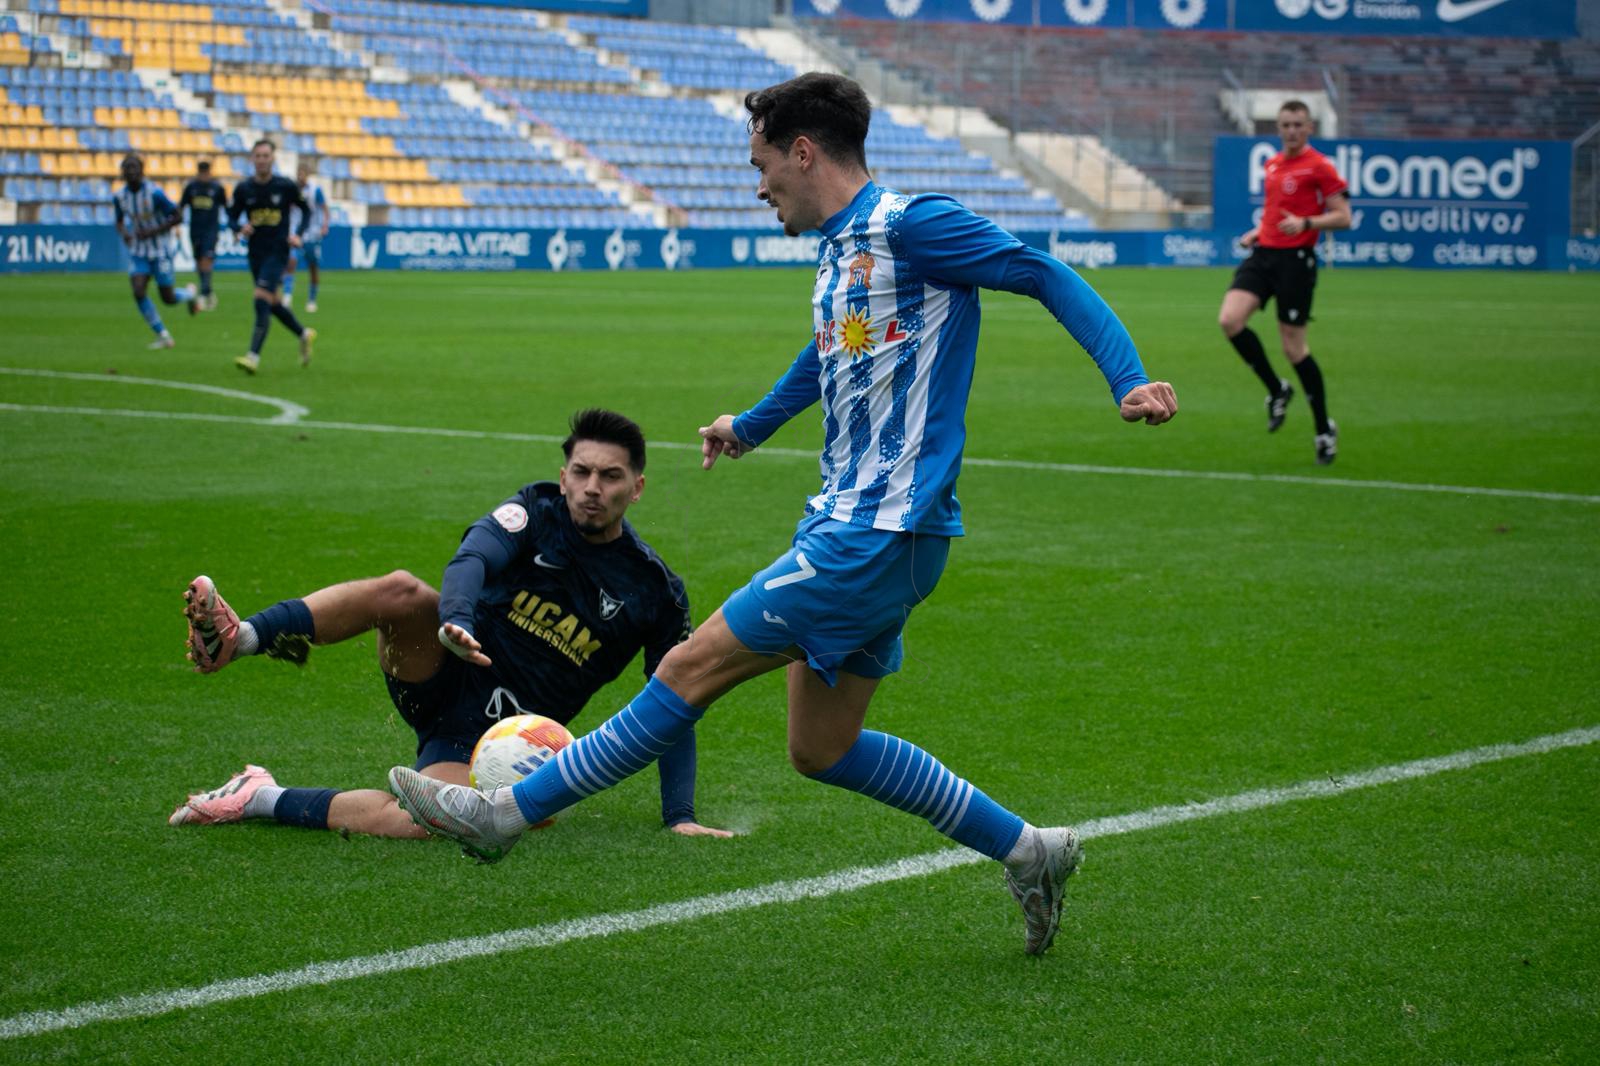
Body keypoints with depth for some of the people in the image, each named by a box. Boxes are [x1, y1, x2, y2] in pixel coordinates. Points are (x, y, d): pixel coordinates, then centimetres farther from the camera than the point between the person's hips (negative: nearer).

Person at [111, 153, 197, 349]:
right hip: (138, 250, 4)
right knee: (138, 292, -14)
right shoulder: (119, 196, -4)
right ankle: (163, 336, 1)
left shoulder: (154, 192, -20)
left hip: (161, 250, -4)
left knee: (168, 299, 0)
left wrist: (153, 232, -22)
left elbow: (178, 217, -14)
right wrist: (123, 233, -11)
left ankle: (189, 293, 37)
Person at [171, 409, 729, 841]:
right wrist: (455, 620, -46)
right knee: (400, 591, -32)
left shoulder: (656, 592, -2)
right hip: (448, 674, 1)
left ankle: (262, 798, -14)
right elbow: (473, 558, -23)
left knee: (421, 822, -32)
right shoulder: (537, 511, -2)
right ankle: (236, 639, -38)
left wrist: (680, 815, -5)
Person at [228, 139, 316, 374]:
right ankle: (304, 334, 39)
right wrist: (240, 228, -15)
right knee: (272, 303, 14)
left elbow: (305, 211, 6)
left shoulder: (286, 186, -7)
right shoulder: (243, 189, 0)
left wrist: (299, 234, -10)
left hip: (278, 251, -5)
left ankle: (254, 356, -20)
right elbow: (232, 217, 8)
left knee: (262, 298, -18)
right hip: (256, 253, 5)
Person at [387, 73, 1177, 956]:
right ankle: (1026, 849, 19)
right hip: (847, 526, 10)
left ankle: (511, 811, 3)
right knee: (821, 749, 12)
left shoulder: (909, 226, -12)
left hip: (880, 535, -10)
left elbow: (1047, 277, -12)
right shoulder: (838, 249, 16)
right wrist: (749, 426, 51)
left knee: (691, 667, -6)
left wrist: (1128, 380, -24)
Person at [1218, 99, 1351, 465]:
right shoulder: (1272, 164, 15)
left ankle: (1324, 429, 14)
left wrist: (1305, 223, -24)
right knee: (1230, 319, -16)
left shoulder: (1319, 166, -6)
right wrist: (1258, 231, 12)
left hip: (1296, 260, -6)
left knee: (1293, 348, -4)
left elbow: (1343, 217, -10)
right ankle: (1276, 390, 5)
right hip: (1264, 253, 6)